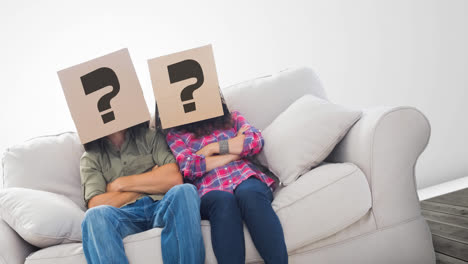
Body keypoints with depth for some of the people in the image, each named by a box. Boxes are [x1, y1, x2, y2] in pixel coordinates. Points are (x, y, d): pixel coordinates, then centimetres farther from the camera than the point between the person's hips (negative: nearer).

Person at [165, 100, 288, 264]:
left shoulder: (233, 118, 28)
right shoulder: (175, 134, 20)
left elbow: (256, 141, 7)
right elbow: (188, 167, 0)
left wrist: (212, 148, 5)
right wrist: (237, 150, 4)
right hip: (209, 191, -1)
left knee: (248, 192, -36)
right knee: (223, 200, -37)